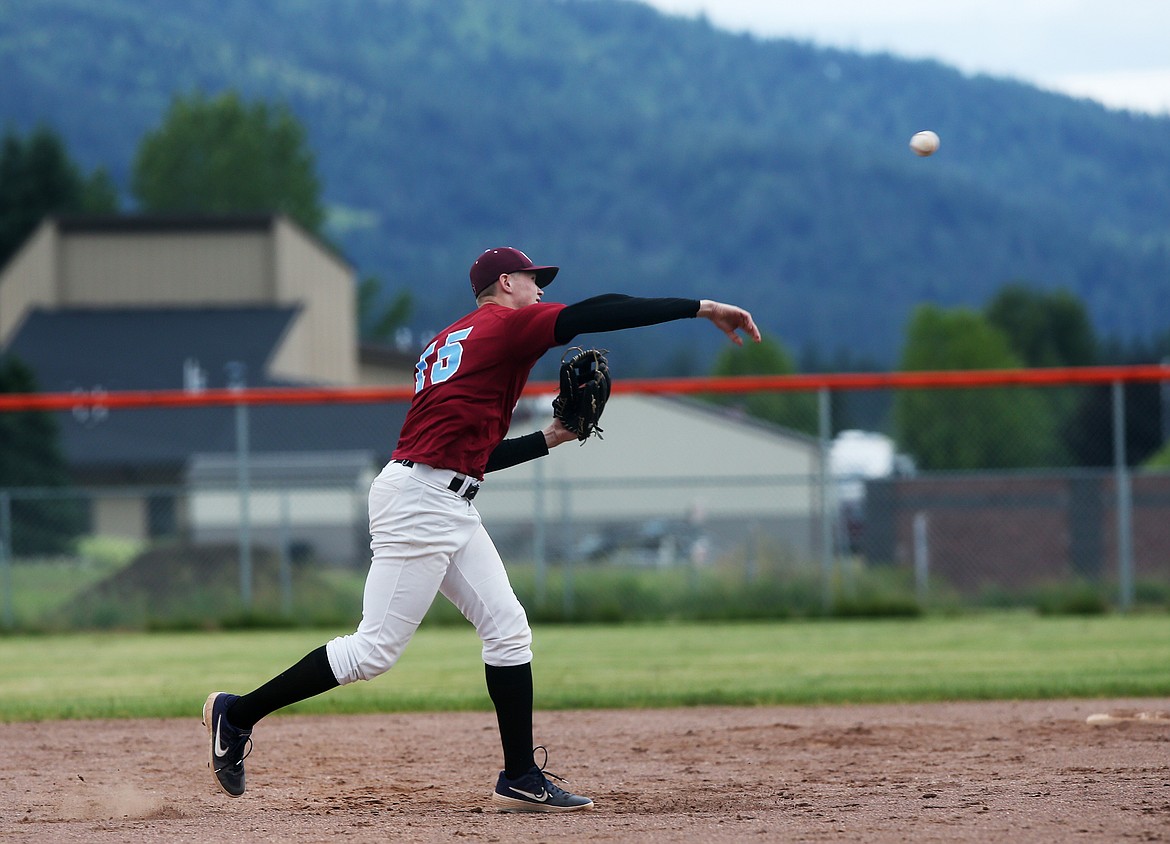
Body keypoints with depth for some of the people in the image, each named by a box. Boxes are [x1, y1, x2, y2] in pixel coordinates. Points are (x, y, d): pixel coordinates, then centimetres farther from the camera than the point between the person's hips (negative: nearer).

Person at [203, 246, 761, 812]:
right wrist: (701, 309, -14)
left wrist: (547, 440, 22)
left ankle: (520, 780, 5)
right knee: (375, 650, -8)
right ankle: (237, 714, 1)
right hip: (418, 498, -10)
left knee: (507, 629, 5)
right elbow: (594, 314, -13)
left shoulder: (448, 343, 23)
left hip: (450, 509, 10)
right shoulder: (505, 324, -2)